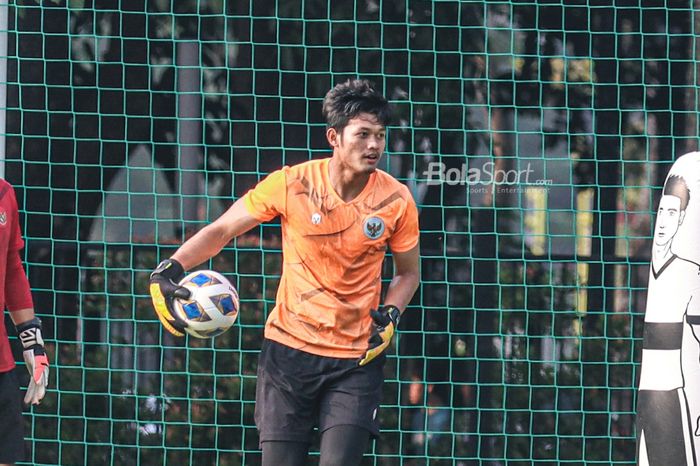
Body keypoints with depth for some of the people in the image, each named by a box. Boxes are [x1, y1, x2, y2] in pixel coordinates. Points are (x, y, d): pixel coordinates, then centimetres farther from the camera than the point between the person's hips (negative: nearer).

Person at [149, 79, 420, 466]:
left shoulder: (396, 200, -6)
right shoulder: (291, 184, -9)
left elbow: (408, 273, 11)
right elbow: (221, 231, 2)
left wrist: (390, 317, -9)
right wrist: (168, 271, -12)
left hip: (356, 359, 0)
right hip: (289, 348, 0)